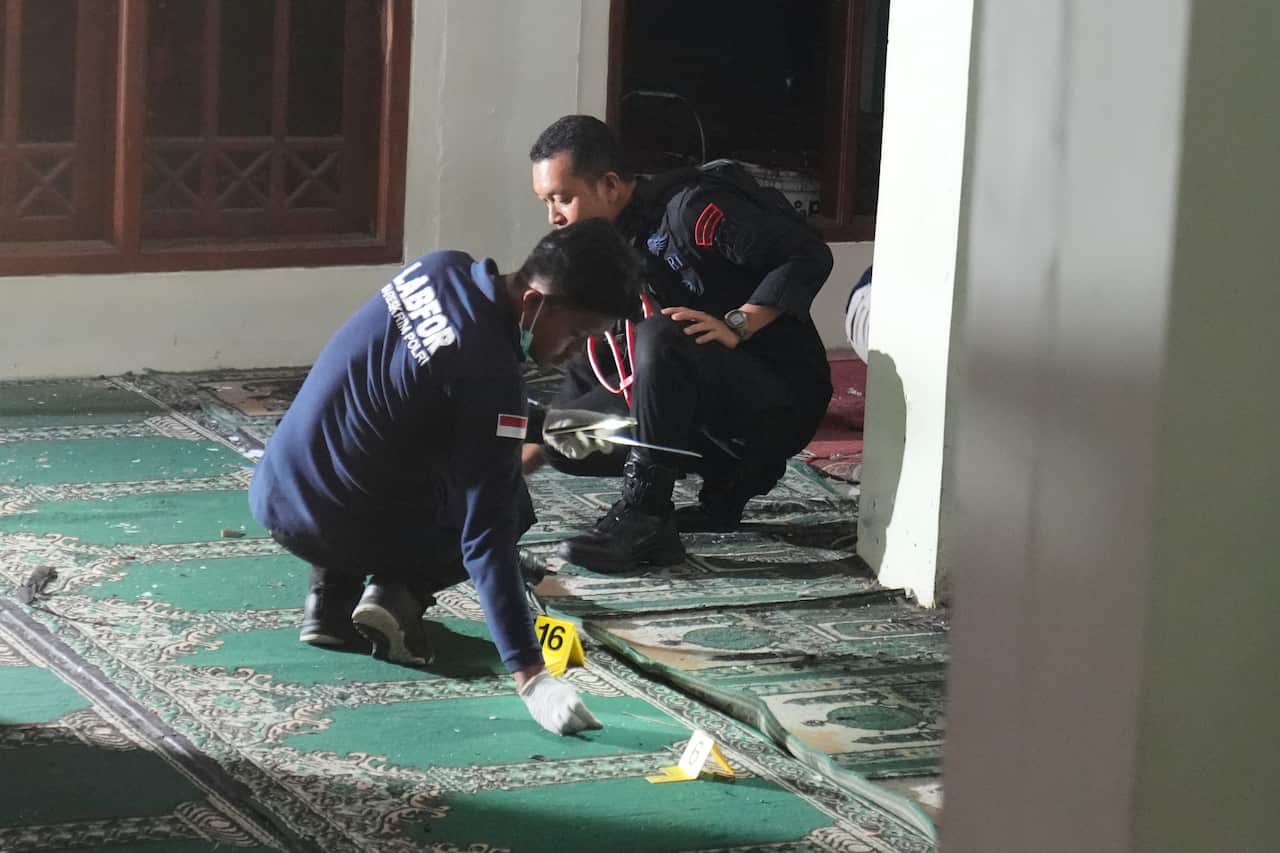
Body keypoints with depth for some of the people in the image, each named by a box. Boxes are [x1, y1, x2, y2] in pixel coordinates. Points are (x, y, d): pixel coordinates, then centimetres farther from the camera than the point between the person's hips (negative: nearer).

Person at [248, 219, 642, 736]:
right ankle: (399, 595, -4)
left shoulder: (442, 268, -3)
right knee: (511, 506, 17)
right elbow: (487, 537, -27)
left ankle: (331, 590, 13)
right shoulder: (491, 379, -25)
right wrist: (530, 677, -28)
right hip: (336, 529, -7)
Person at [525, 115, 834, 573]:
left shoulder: (690, 209, -17)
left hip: (781, 402, -9)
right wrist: (511, 466, 8)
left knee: (660, 338, -33)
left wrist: (735, 325, -30)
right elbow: (587, 377, 13)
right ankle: (728, 479, 6)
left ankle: (643, 517, -26)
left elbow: (808, 256, -22)